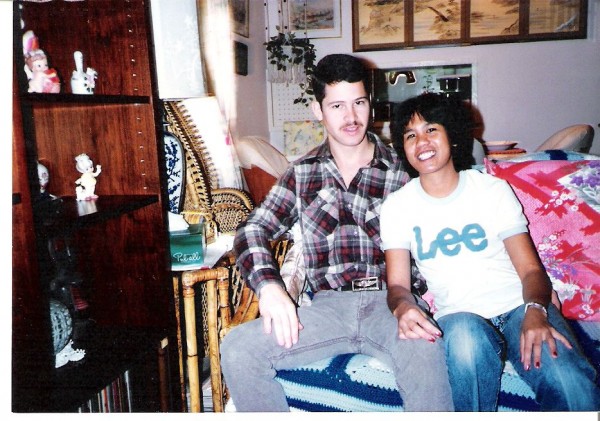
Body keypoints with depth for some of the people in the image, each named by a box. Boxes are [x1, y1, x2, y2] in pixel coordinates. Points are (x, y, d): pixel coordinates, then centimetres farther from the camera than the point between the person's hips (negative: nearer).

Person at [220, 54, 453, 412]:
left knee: (424, 349, -36)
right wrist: (269, 285, -14)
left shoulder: (400, 169, 9)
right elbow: (254, 229, 4)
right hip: (329, 304, 2)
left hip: (389, 301, -2)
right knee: (238, 349, -19)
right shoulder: (303, 173, 13)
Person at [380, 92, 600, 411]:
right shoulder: (397, 206, 6)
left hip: (519, 306, 0)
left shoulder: (493, 189, 7)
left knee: (570, 383, -31)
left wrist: (535, 312, -20)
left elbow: (531, 269, 2)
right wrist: (404, 308, -25)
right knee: (465, 336, -37)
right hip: (458, 315, 0)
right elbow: (397, 284, 0)